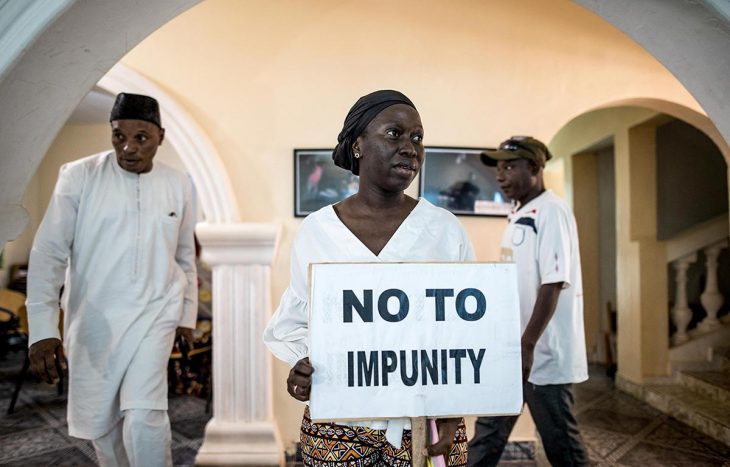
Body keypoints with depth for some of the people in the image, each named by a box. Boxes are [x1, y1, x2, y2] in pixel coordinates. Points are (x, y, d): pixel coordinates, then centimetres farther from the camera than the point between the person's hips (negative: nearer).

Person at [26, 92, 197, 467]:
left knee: (143, 417, -16)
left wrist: (188, 312, 15)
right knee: (99, 421, 12)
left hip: (154, 313, 0)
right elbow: (48, 253, -8)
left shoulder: (179, 185, 1)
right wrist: (43, 328, -16)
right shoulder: (79, 176, -7)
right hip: (93, 320, 0)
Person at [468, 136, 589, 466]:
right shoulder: (518, 214, 14)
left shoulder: (551, 212, -14)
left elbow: (553, 284, -21)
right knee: (488, 434, 15)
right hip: (509, 349, 9)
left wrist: (527, 345, -23)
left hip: (544, 352, -9)